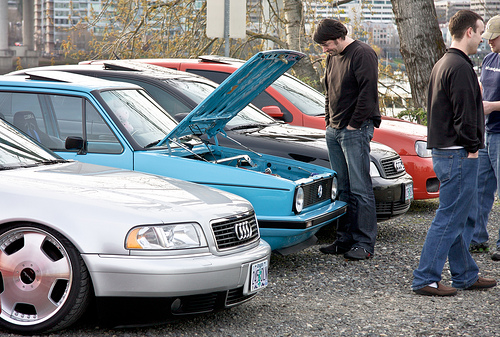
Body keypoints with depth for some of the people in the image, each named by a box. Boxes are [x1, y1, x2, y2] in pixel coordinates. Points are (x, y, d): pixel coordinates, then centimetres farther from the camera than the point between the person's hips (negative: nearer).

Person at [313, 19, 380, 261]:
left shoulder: (362, 54, -10)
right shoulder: (333, 58, 16)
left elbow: (367, 92, -16)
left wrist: (354, 124, -14)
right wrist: (329, 121, 15)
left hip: (355, 131, -9)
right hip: (334, 131, 9)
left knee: (360, 188, -7)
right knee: (341, 188, 10)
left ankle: (365, 244, -4)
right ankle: (344, 239, 17)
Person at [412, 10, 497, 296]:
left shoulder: (442, 64, 17)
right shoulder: (460, 67, -16)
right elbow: (464, 113, -20)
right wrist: (472, 148, -12)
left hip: (443, 151, 11)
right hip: (459, 154, -11)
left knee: (465, 217, 16)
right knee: (450, 219, -6)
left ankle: (466, 275, 23)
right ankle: (426, 279, -3)